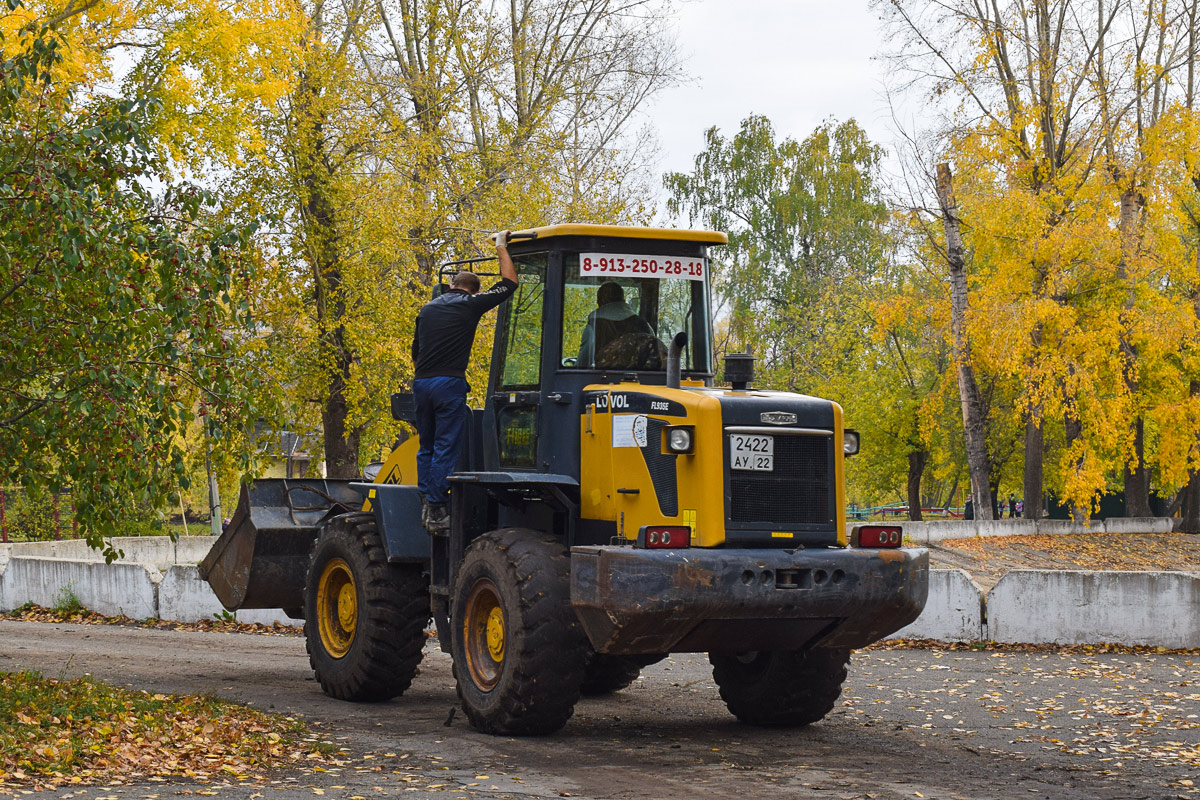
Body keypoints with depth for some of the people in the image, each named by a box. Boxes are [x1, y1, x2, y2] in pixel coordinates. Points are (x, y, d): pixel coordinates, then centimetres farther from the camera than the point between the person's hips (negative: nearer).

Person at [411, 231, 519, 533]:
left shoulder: (428, 309, 19)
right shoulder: (470, 304, 2)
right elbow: (509, 282, 8)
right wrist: (501, 246, 18)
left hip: (421, 383, 6)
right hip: (449, 384, -6)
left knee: (427, 447, 16)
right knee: (446, 449, -3)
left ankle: (426, 504, 12)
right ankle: (437, 512, -6)